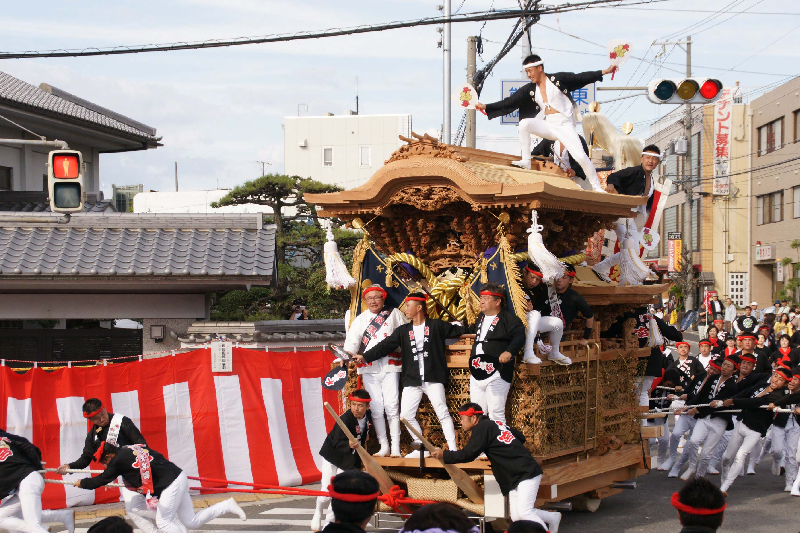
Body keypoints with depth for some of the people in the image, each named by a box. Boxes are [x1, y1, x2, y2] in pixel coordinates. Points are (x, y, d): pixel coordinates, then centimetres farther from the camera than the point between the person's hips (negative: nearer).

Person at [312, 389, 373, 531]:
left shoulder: (368, 415, -11)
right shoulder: (345, 419, -31)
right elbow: (338, 444, -40)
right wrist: (349, 445, -57)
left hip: (350, 458, 5)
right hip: (332, 455, -5)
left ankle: (329, 521, 18)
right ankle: (318, 513, 28)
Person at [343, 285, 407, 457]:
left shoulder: (395, 314, 9)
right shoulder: (360, 319, 11)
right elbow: (351, 341, -1)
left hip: (389, 367, -2)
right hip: (368, 369, 2)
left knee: (392, 407, -7)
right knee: (376, 409, 1)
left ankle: (395, 447, -3)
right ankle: (383, 446, 9)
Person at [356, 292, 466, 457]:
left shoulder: (436, 325, 3)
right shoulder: (403, 331, 11)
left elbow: (458, 330, 12)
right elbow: (386, 345, 2)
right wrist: (366, 356, -7)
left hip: (433, 379, -4)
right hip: (412, 381, 4)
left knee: (442, 413, -9)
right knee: (406, 415, 1)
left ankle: (453, 449, -5)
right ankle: (421, 448, 16)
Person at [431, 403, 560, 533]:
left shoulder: (482, 428, -10)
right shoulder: (496, 424, 17)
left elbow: (467, 454, -15)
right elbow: (521, 438, 23)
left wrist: (444, 455, -4)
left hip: (527, 473, -9)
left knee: (523, 512, -17)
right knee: (516, 516, 7)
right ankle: (553, 517, 20)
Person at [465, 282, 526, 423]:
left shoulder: (508, 318, -7)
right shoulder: (481, 317, 19)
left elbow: (520, 335, -21)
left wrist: (510, 351, -34)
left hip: (496, 374, -8)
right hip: (476, 374, 8)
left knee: (496, 414, -9)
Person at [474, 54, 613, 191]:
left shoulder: (558, 79, -2)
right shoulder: (529, 89, 6)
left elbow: (581, 78, 0)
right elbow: (509, 103, 3)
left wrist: (605, 72, -5)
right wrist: (486, 107, -5)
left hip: (565, 125, -3)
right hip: (548, 126, 3)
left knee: (581, 157, -16)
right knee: (524, 123, -22)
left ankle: (597, 187, -1)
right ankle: (526, 162, -16)